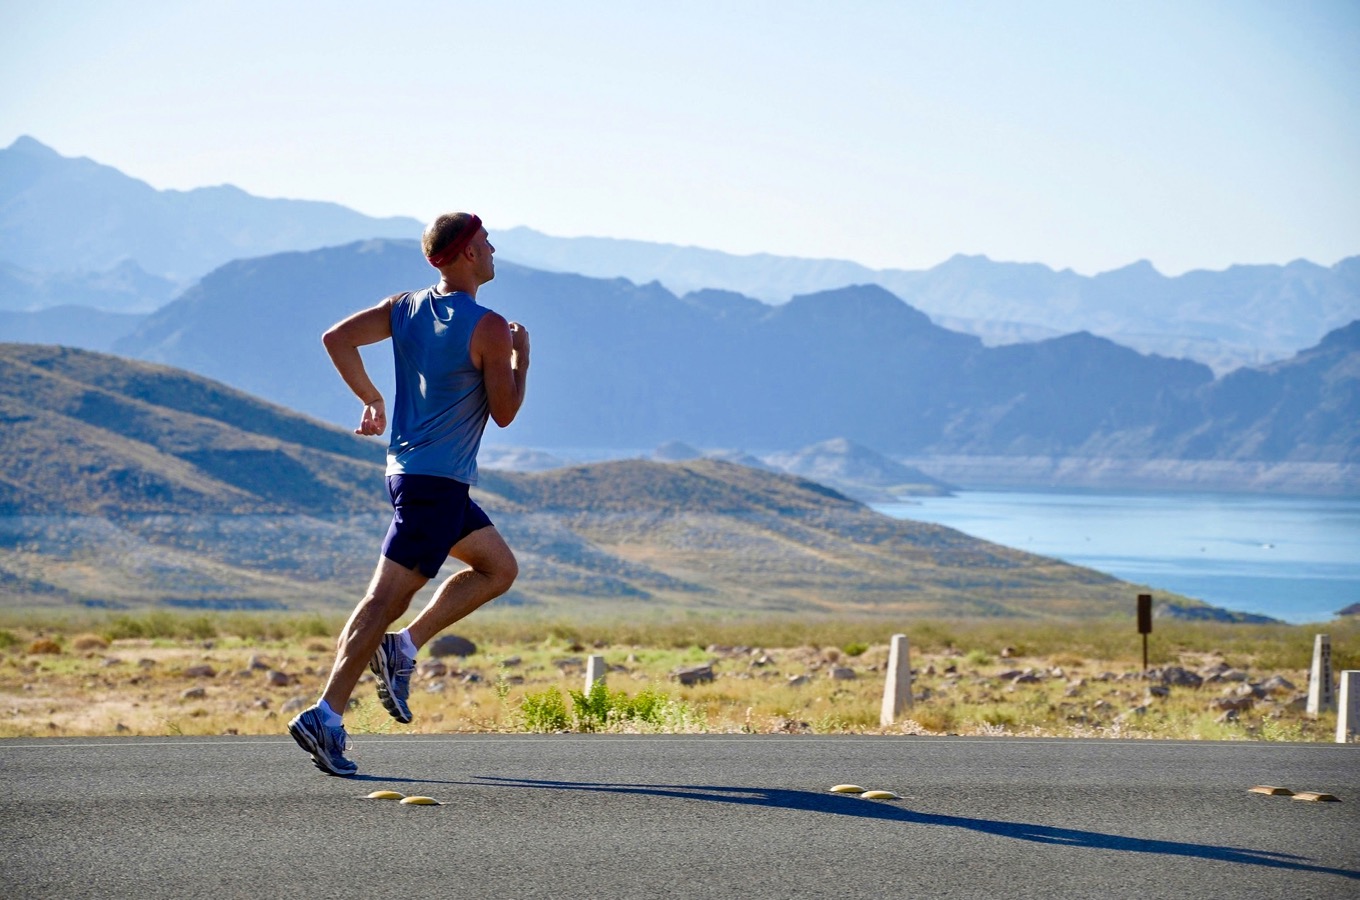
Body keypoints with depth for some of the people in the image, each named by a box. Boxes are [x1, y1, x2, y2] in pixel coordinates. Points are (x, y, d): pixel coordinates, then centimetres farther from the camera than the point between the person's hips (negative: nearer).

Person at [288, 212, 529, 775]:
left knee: (499, 568, 19)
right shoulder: (488, 328, -13)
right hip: (438, 481, -9)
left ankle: (403, 647, 10)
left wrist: (371, 399, 12)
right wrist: (521, 357, 5)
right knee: (386, 597, -9)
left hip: (408, 469, 9)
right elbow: (504, 413, -8)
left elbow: (336, 338, 3)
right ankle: (326, 717, -12)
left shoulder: (406, 307, 7)